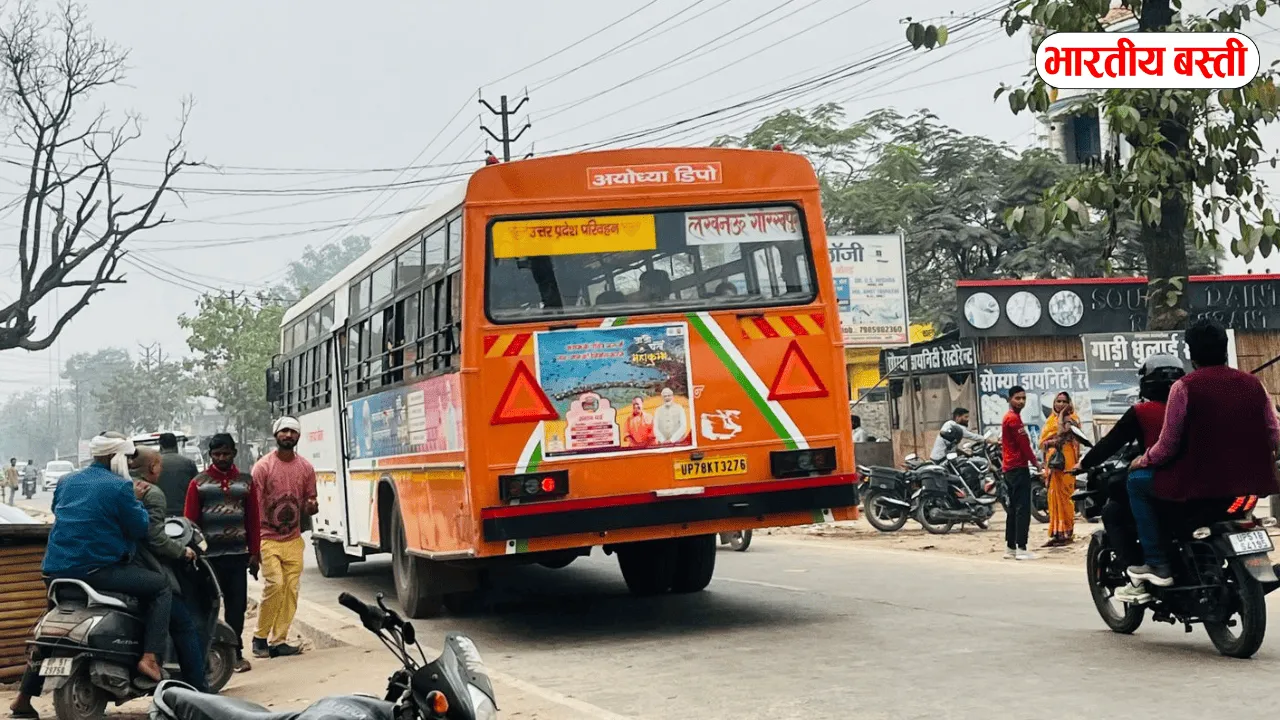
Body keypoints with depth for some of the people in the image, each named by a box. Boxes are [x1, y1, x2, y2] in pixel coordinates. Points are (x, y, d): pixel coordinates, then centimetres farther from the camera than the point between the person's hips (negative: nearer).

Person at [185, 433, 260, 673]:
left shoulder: (246, 482, 11)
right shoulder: (199, 483, 5)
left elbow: (254, 520, 9)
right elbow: (190, 521, 2)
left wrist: (254, 554, 5)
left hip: (238, 555, 2)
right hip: (209, 555, -2)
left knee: (237, 605, 3)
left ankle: (235, 652, 11)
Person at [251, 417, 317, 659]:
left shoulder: (305, 468, 8)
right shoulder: (264, 466, -4)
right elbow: (254, 505, -7)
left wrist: (312, 507, -10)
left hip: (294, 540, 4)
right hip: (268, 539, -4)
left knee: (291, 591, -1)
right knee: (274, 584, -16)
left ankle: (278, 641, 7)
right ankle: (260, 637, 0)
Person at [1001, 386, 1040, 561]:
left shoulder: (1009, 418, 18)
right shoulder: (1014, 419, -13)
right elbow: (1023, 443, -15)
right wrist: (1035, 462, -4)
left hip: (1010, 468, 11)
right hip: (1019, 468, -11)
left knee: (1014, 508, 12)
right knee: (1023, 508, -11)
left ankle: (1010, 547, 14)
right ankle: (1021, 548, -14)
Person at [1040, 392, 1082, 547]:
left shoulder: (1071, 419, 0)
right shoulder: (1050, 420, 20)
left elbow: (1063, 436, -15)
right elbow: (1043, 441, 17)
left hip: (1065, 461, -7)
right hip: (1051, 461, 7)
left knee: (1064, 495, -9)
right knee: (1053, 497, 5)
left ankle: (1067, 533, -7)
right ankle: (1056, 533, 7)